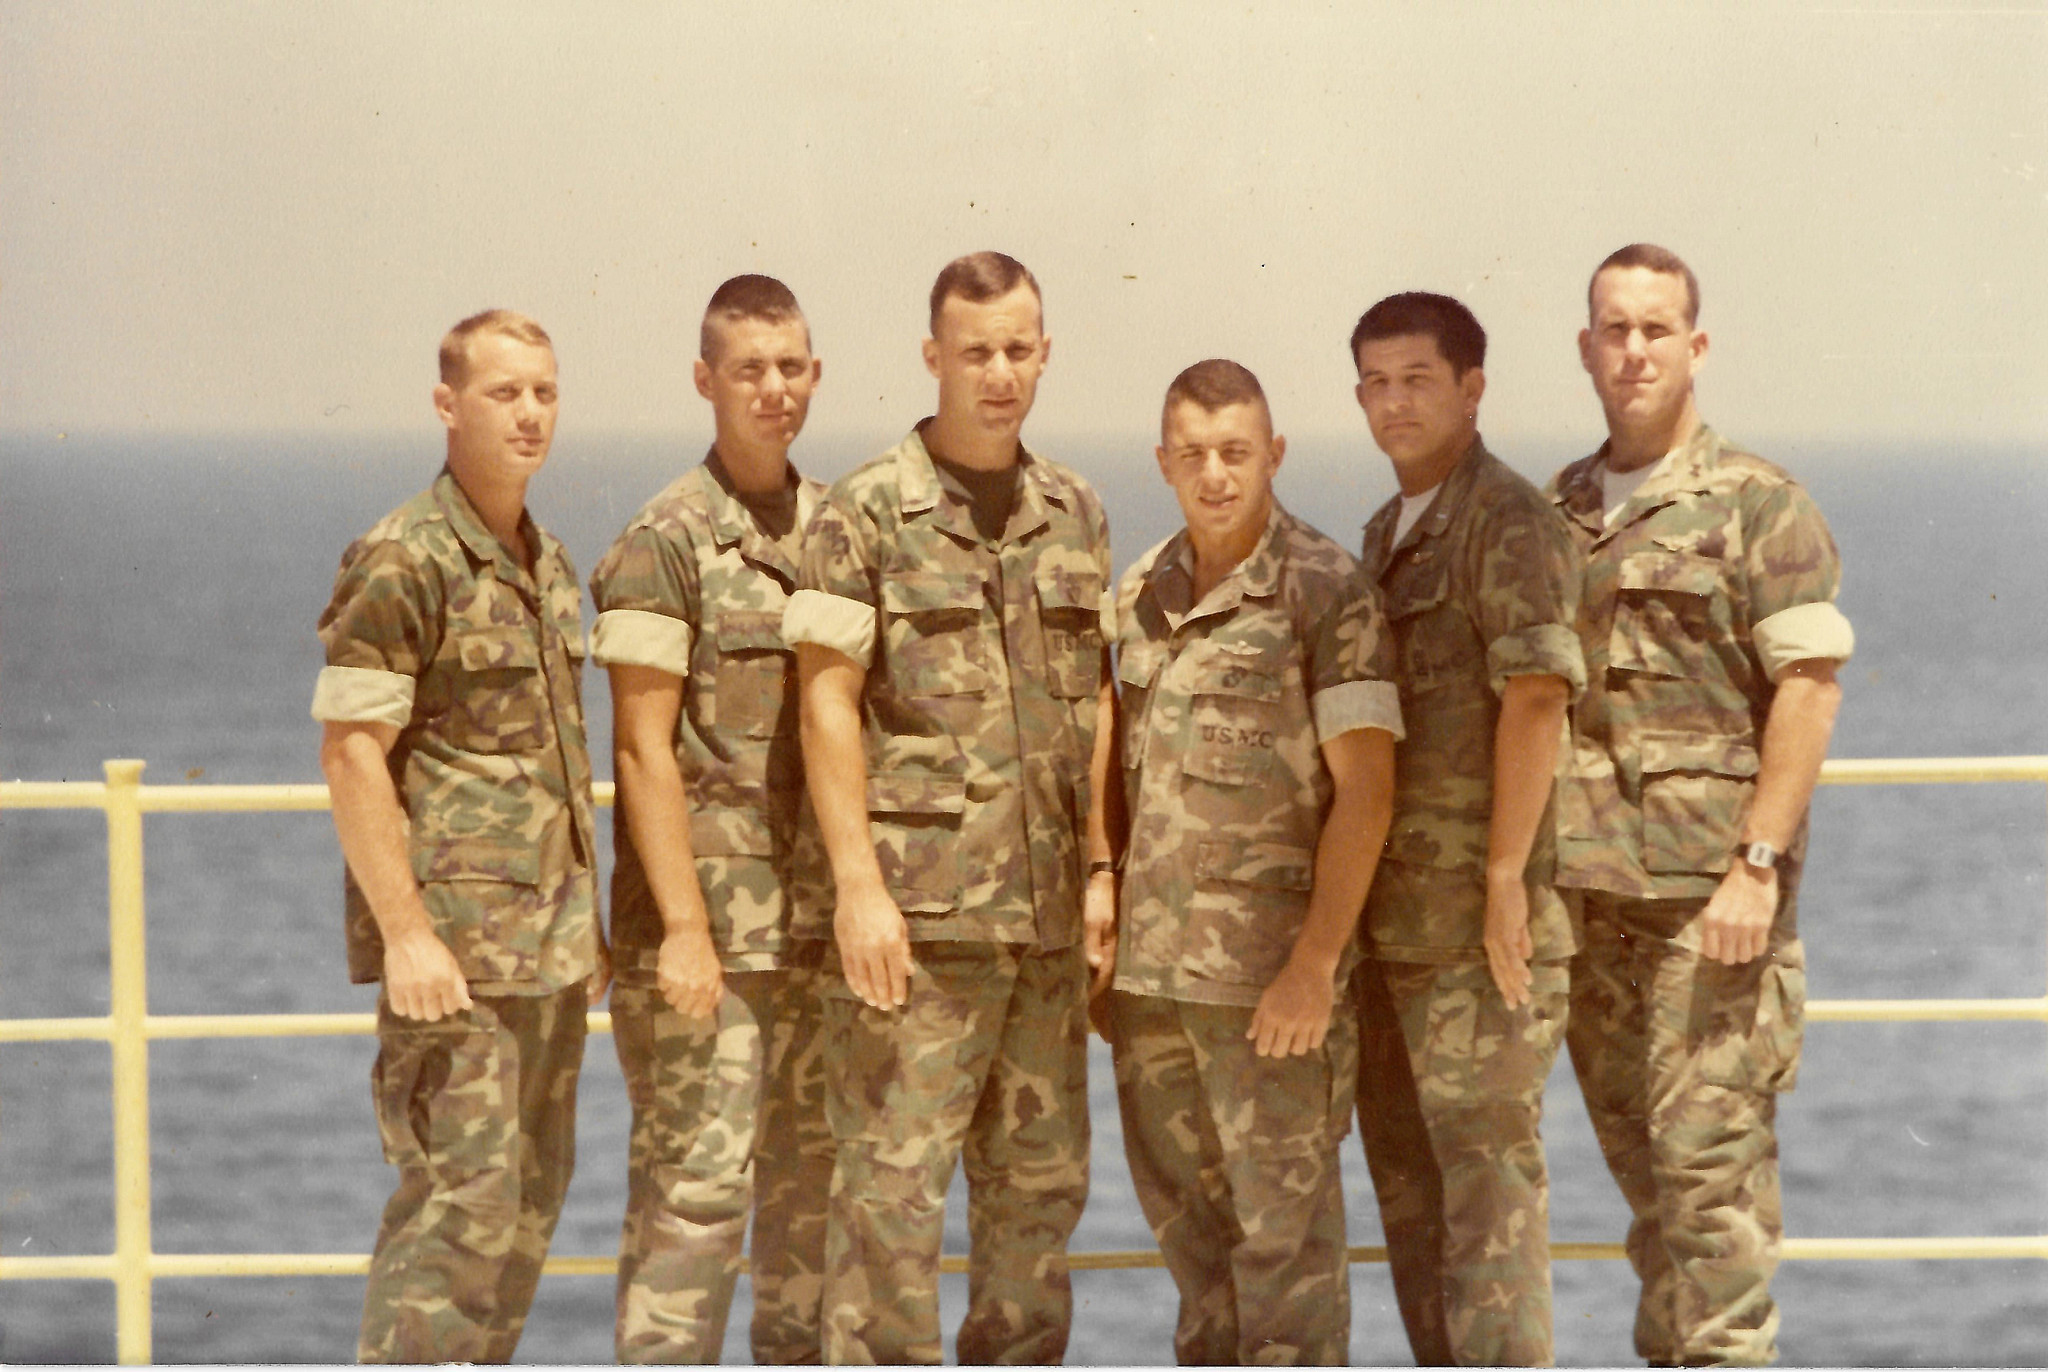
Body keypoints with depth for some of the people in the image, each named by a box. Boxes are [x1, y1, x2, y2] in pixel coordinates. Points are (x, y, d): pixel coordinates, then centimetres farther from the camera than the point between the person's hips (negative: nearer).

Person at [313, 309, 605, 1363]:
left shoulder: (548, 565, 14)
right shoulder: (401, 563, -11)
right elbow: (352, 754, -15)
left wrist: (588, 919, 19)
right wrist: (405, 932, -21)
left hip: (551, 944, 8)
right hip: (454, 939, -8)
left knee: (529, 1198, 10)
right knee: (460, 1198, -12)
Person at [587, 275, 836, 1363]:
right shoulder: (666, 543, -6)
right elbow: (643, 749, -10)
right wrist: (683, 927, -15)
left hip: (821, 920, 6)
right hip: (708, 916, -6)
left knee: (814, 1177, 9)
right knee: (694, 1184, -6)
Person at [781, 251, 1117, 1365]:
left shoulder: (1076, 515, 12)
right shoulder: (867, 513, -4)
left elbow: (1094, 703, 16)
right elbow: (827, 702, -7)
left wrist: (1102, 866, 9)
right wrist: (858, 886, -14)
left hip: (1047, 914, 6)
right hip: (918, 916, -5)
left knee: (1040, 1187, 10)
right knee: (891, 1188, -6)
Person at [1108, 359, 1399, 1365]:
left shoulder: (1326, 592, -8)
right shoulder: (1142, 594, 11)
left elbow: (1365, 790, -11)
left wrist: (1315, 964, -16)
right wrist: (1103, 943, 12)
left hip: (1269, 974, -6)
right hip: (1149, 970, 6)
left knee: (1282, 1225, -2)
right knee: (1186, 1223, 14)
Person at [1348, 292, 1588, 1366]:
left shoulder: (1510, 524, -10)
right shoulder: (1388, 534, 18)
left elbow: (1535, 698, -18)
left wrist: (1505, 880, -21)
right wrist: (1344, 898, 19)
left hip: (1477, 919, -9)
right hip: (1391, 915, 9)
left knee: (1487, 1171, -9)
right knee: (1403, 1167, 13)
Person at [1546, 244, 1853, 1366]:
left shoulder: (1757, 505, -4)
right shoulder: (1554, 512, 14)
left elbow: (1810, 684, -10)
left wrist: (1757, 864, -17)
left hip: (1708, 892, -6)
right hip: (1585, 892, 6)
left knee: (1709, 1146, -8)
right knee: (1633, 1148, 11)